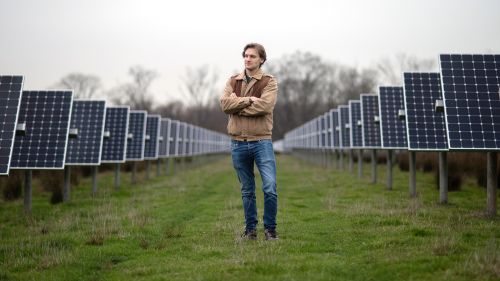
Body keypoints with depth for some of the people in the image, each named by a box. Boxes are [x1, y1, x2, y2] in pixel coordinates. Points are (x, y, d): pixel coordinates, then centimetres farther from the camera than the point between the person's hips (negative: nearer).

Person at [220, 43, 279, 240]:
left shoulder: (269, 82, 0)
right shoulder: (233, 81, 11)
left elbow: (264, 106, -17)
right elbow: (224, 103, -5)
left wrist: (237, 106, -9)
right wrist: (248, 100, -13)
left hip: (261, 141, -3)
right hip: (238, 143, 3)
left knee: (270, 188, -9)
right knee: (247, 191, 12)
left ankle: (270, 228, 8)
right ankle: (250, 229, 23)